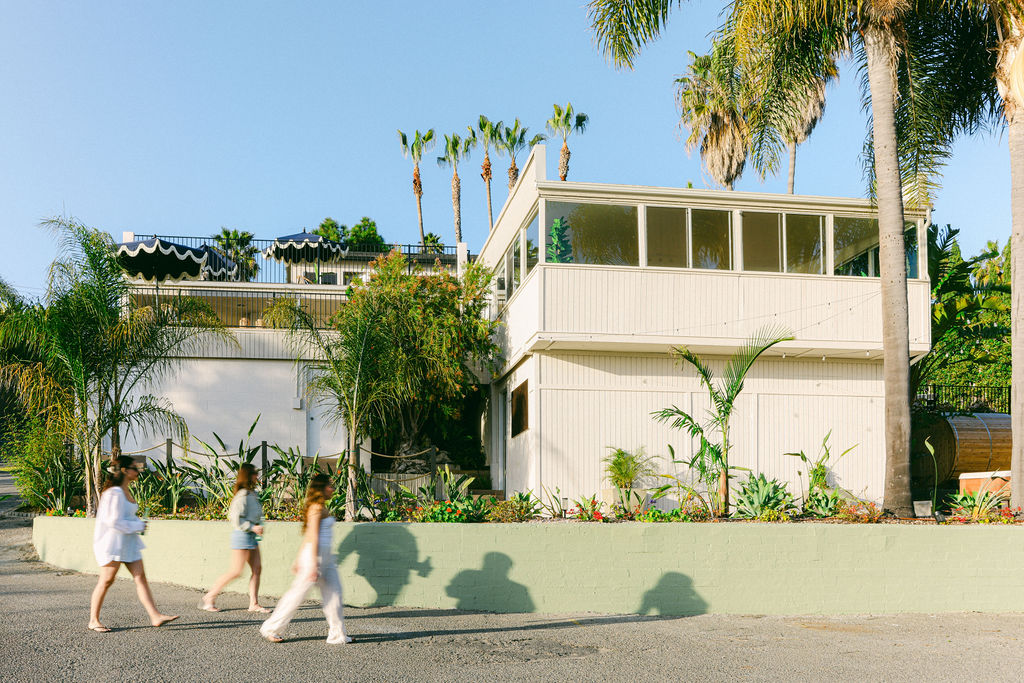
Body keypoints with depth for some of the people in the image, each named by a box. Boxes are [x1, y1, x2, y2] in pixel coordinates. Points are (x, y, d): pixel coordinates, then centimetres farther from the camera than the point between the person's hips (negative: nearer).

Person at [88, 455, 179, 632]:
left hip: (128, 542, 9)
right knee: (106, 581, 1)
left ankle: (155, 617, -1)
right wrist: (138, 526, -14)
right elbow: (114, 521, -23)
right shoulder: (114, 493, -18)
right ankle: (93, 621, 15)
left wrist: (138, 523, 8)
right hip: (112, 542, -9)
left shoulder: (126, 491, 13)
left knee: (141, 578, 2)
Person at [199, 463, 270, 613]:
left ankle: (254, 603, 6)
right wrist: (252, 527, -20)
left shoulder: (252, 494, 14)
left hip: (251, 537, 10)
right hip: (242, 535, -10)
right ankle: (209, 597, 6)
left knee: (257, 568, 4)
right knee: (236, 571, -6)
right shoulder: (243, 495, -15)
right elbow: (236, 519, -21)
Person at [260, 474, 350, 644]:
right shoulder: (317, 508, -14)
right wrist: (313, 565, -21)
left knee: (334, 593, 6)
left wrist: (299, 559, 23)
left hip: (325, 557, 10)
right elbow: (313, 537, -18)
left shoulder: (321, 508, 15)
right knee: (298, 593, 0)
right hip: (315, 555, -10)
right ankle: (271, 629, 12)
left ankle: (337, 635, 10)